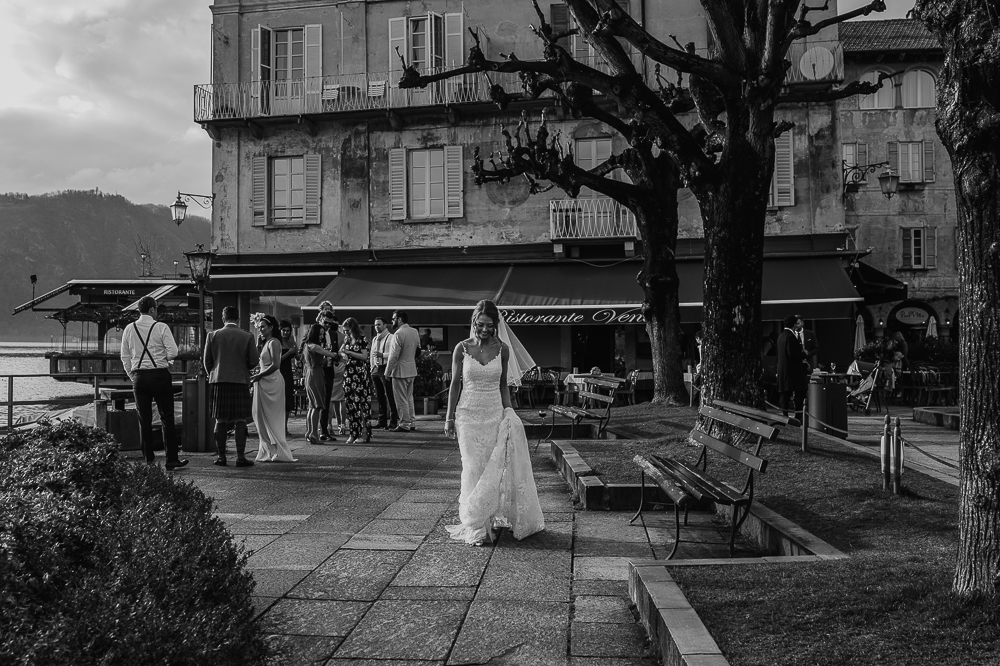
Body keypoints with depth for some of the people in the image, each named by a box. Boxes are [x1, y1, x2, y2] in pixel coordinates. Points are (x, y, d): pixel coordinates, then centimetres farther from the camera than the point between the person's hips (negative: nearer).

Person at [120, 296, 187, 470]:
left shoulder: (129, 329, 6)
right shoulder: (161, 327, -6)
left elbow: (125, 357, 9)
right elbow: (173, 352, -12)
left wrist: (132, 377, 18)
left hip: (138, 376, 4)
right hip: (160, 375, -4)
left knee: (144, 420, 10)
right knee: (167, 418, 2)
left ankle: (149, 459, 13)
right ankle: (171, 460, 3)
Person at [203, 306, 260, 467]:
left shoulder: (213, 335, 2)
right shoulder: (247, 337, -2)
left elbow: (207, 361, 5)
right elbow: (254, 361, -2)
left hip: (218, 382, 2)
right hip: (240, 381, -2)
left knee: (220, 421, 8)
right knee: (240, 421, 2)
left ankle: (221, 457, 10)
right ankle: (240, 457, -1)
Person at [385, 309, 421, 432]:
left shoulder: (399, 334, -18)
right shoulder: (415, 332, 7)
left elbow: (394, 355, -18)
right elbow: (418, 349, 15)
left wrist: (388, 371, -12)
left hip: (400, 371, -8)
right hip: (412, 369, 8)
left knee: (401, 399, 0)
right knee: (409, 398, 17)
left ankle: (404, 424, 4)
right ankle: (411, 423, 21)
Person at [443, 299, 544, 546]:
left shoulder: (502, 349, 2)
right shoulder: (462, 348, -2)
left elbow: (503, 384, 11)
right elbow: (455, 384, 2)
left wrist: (508, 411, 4)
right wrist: (449, 418, 1)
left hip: (495, 414, 2)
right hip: (469, 414, -1)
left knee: (495, 466, 1)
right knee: (473, 468, -1)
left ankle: (492, 520, 17)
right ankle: (475, 527, 5)